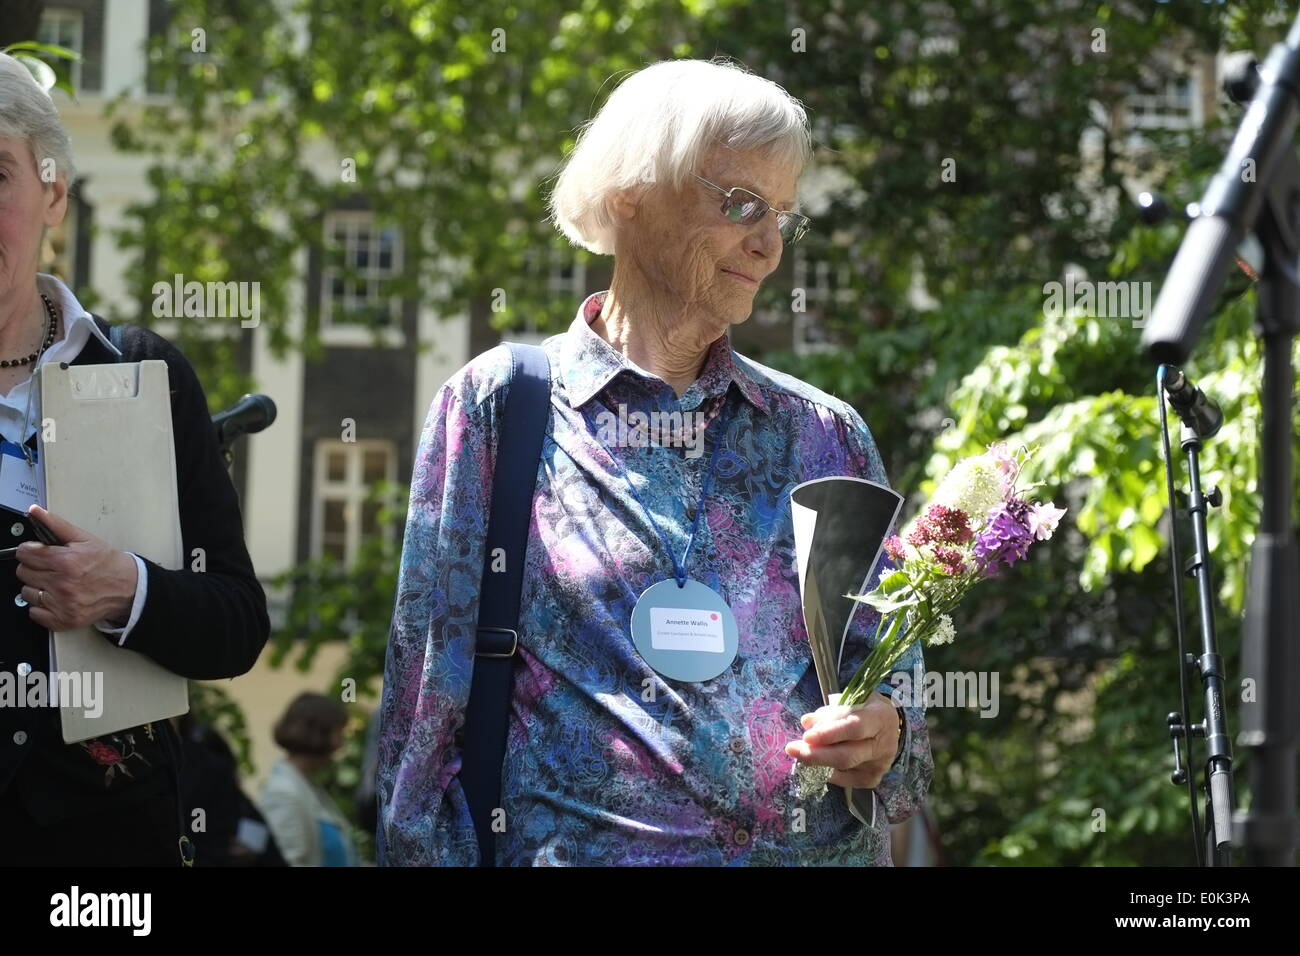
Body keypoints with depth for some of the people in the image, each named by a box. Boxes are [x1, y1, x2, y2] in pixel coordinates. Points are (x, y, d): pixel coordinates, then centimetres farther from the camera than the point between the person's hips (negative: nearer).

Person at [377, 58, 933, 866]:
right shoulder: (497, 406, -1)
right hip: (583, 843, -3)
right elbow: (430, 699, -2)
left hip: (822, 844, 3)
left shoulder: (825, 434, 8)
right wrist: (425, 851, -10)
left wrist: (884, 740, -11)